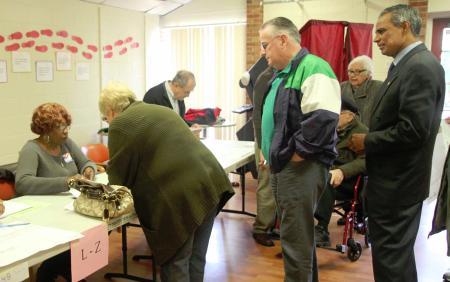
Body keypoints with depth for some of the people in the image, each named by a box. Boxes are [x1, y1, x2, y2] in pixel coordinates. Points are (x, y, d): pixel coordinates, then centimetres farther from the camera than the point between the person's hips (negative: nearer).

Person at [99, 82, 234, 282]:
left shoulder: (120, 125, -3)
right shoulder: (159, 110, 23)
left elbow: (118, 176, 2)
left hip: (181, 195, -8)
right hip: (210, 183, 9)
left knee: (175, 263, 7)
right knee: (196, 258, 19)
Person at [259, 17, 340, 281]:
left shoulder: (313, 69, -15)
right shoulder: (283, 74, 16)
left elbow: (322, 118, -29)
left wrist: (298, 152, -21)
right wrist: (271, 151, 17)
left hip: (301, 168, -10)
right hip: (282, 166, 10)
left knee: (295, 239, -2)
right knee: (298, 235, 20)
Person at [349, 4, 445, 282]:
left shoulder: (420, 66, -20)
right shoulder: (407, 64, 12)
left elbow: (412, 130, -27)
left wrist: (367, 142, -16)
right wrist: (369, 136, 2)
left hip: (398, 184, -10)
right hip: (396, 180, 10)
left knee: (391, 257, 4)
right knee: (396, 252, 23)